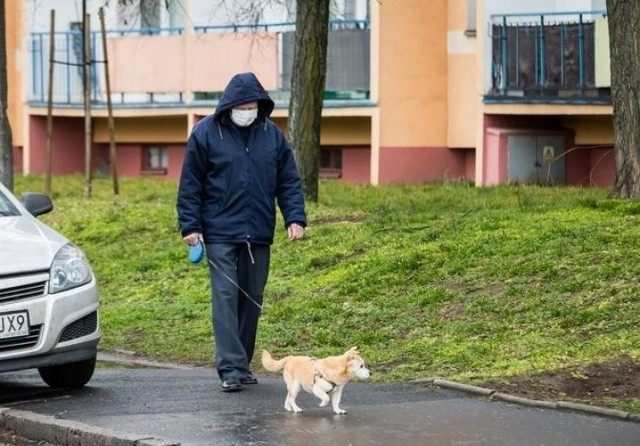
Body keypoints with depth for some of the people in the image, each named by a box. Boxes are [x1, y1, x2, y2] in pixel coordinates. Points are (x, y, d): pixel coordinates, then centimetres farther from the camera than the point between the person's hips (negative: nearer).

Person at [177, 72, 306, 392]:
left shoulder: (272, 135, 6)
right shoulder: (206, 133, -3)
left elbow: (289, 181, 11)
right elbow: (190, 184, -1)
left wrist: (295, 218, -2)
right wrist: (190, 226, -6)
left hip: (259, 235, 4)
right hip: (220, 234, -4)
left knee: (252, 300, 8)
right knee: (226, 297, -10)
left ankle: (243, 363, 18)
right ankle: (230, 368, -13)